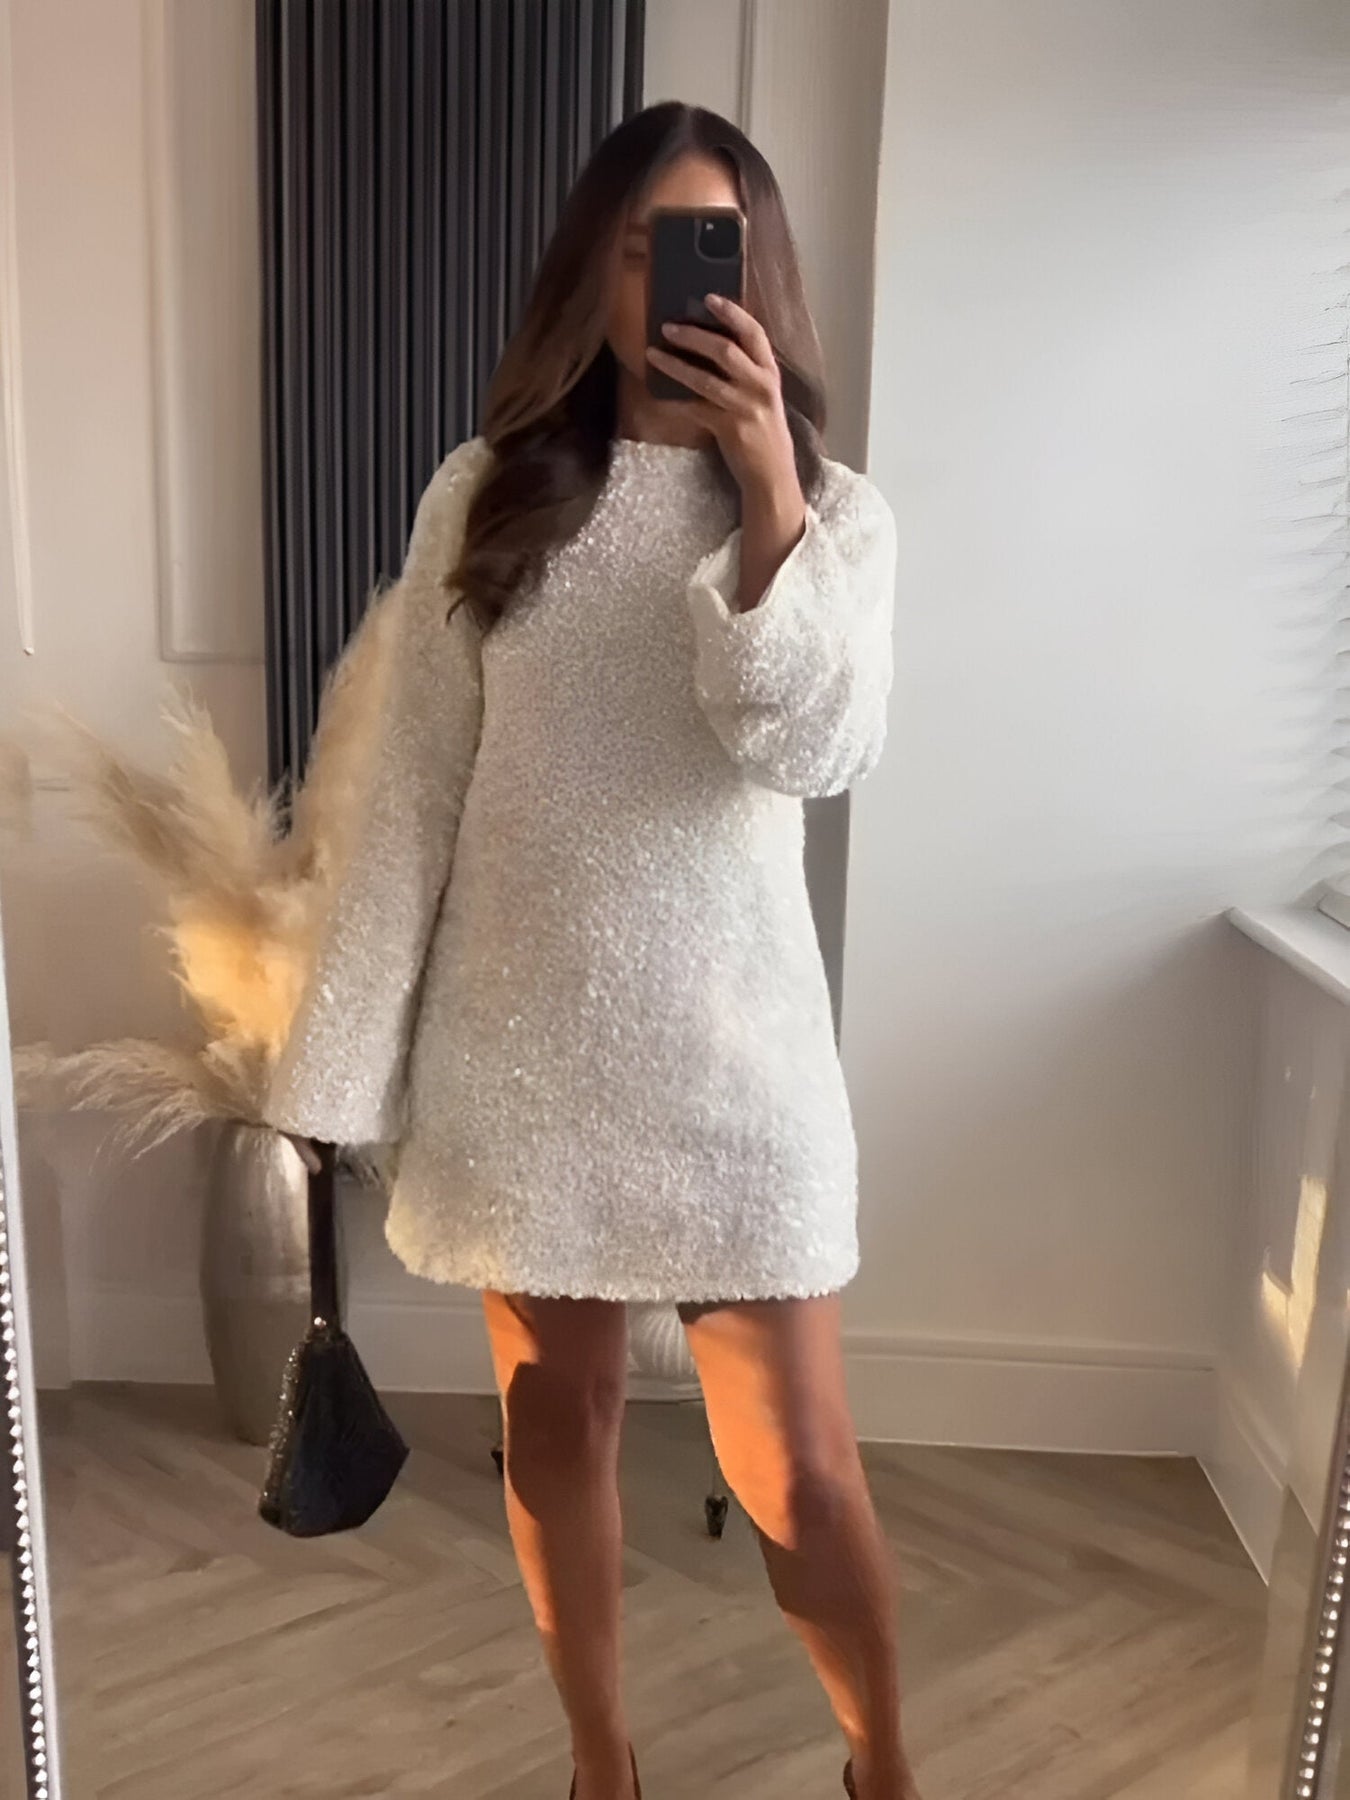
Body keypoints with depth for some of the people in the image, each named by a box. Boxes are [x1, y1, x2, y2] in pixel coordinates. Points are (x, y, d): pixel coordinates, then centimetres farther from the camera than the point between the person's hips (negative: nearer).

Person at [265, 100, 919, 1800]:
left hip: (730, 1042, -1)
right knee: (555, 1414, 17)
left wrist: (766, 496, -21)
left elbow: (814, 752, -15)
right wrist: (348, 1052, -3)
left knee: (796, 1463, 5)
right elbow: (409, 793, -1)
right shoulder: (487, 496, 1)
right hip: (519, 1040, 2)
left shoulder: (837, 512, 0)